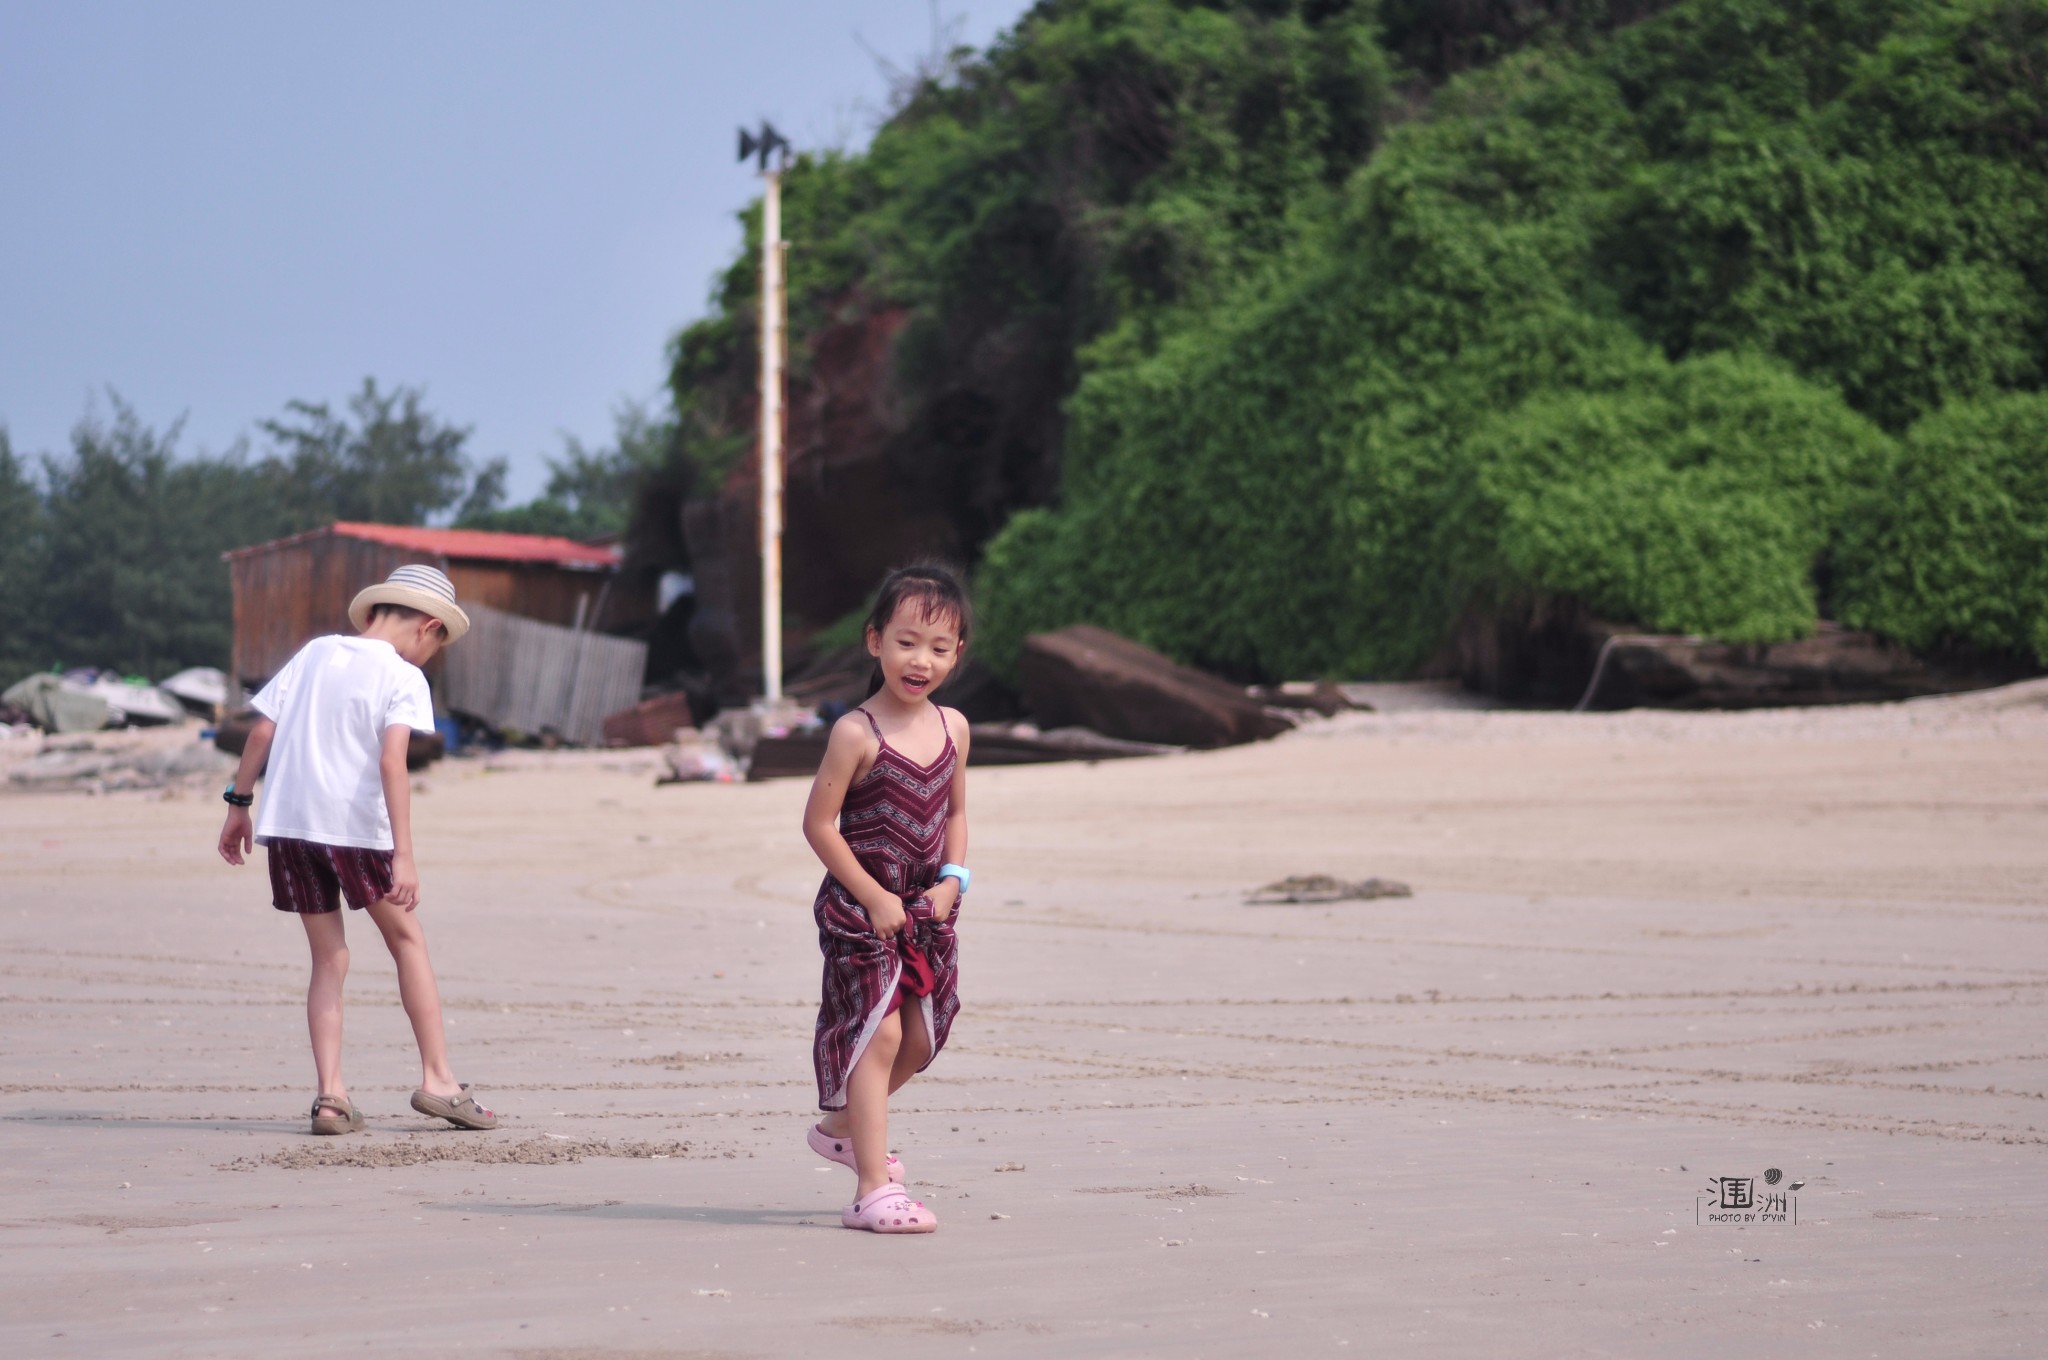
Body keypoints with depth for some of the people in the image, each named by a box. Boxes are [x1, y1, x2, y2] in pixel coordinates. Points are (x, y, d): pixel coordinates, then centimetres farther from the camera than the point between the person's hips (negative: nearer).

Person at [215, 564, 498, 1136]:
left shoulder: (314, 653, 12)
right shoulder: (403, 678, -4)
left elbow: (262, 731, 8)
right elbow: (392, 760, -17)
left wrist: (238, 803, 17)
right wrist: (403, 854, -21)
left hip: (287, 821, 5)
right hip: (355, 825, -5)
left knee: (329, 959, 11)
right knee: (407, 941, 13)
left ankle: (331, 1094, 0)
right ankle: (437, 1080, 11)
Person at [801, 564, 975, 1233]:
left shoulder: (953, 727, 4)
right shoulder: (857, 733, -14)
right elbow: (819, 823, -13)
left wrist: (952, 879, -1)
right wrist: (874, 898, -14)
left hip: (926, 908, 6)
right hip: (861, 908, -6)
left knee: (919, 1037, 13)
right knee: (877, 1032, -10)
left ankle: (842, 1125, 39)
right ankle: (873, 1189, -7)